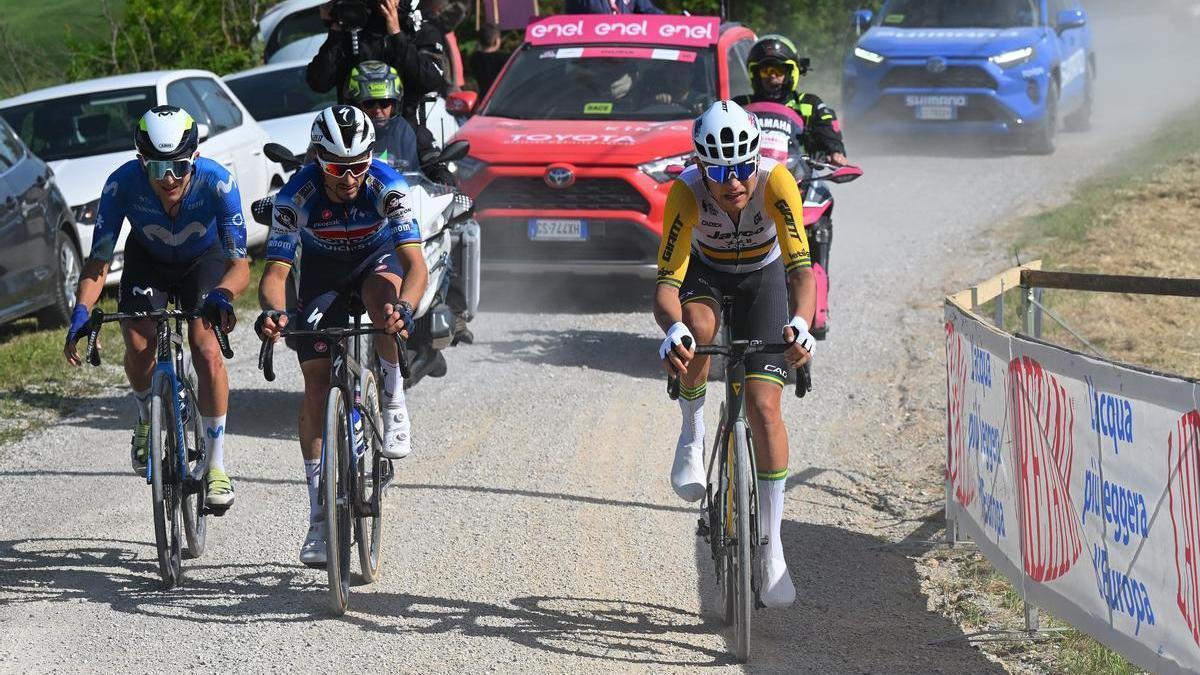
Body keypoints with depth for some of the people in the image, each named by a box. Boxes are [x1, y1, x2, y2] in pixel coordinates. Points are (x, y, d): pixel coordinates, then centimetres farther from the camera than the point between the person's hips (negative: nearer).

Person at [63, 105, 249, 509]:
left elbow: (240, 264, -35)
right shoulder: (123, 184, -33)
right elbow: (98, 261, -28)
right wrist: (82, 311, -45)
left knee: (207, 352, -20)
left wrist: (222, 295, -57)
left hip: (204, 260, -1)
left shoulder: (217, 183, -35)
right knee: (139, 346, -20)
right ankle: (148, 416, 14)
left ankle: (216, 465, -7)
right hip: (148, 260, 1)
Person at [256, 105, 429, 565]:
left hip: (377, 258, -1)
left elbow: (416, 265, -40)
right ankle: (319, 517, -3)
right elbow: (275, 271, -32)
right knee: (317, 381, -9)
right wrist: (272, 311, -54)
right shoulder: (296, 195, -30)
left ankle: (394, 406, -16)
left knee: (381, 290, -38)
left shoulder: (387, 187, -32)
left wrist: (402, 307, -61)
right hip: (323, 272, 1)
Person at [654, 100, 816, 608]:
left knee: (763, 405, -12)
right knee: (697, 328, -37)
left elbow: (801, 266, -42)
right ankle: (692, 432, -7)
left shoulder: (776, 181, -35)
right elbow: (667, 282, -39)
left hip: (762, 277, 0)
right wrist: (673, 330, -61)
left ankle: (772, 550, -3)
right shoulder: (686, 191, -34)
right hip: (705, 272, 0)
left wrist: (800, 324, -62)